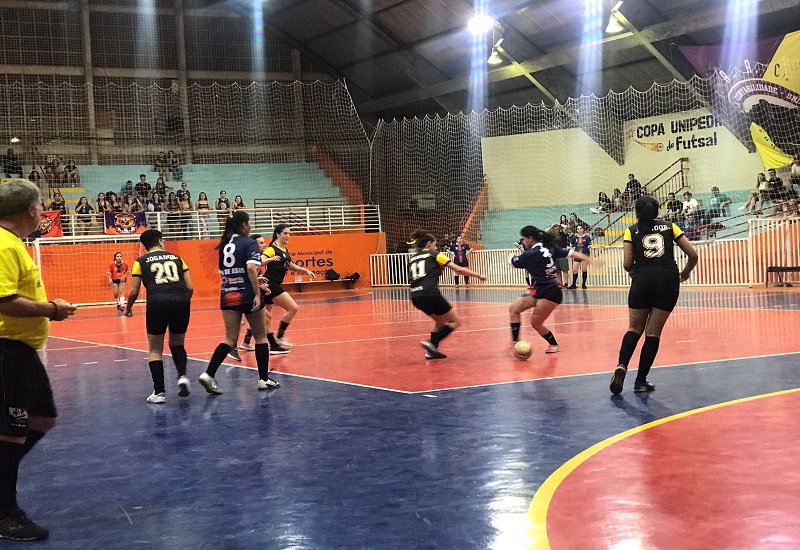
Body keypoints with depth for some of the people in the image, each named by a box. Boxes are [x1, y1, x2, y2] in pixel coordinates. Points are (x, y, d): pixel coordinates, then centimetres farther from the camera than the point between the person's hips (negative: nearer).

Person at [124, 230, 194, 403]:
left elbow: (134, 291, 10)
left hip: (157, 304, -2)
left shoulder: (141, 262, 14)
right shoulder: (176, 258, 19)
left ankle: (159, 392, 6)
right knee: (177, 344, 24)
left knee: (155, 350, 13)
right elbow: (190, 287, 14)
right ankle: (182, 376, 1)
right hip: (180, 302, 2)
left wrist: (128, 308, 29)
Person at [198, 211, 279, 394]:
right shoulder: (249, 243, -7)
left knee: (230, 339, 7)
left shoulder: (224, 245, 13)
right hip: (247, 296, -5)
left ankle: (208, 374, -12)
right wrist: (257, 293, -24)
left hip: (227, 296, 5)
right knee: (260, 336, 11)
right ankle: (264, 379, 16)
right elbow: (251, 268, -22)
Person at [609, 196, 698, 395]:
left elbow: (627, 264, 0)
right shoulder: (669, 226, 14)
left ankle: (622, 366, -13)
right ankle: (641, 381, 5)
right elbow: (693, 254, 9)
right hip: (668, 280, 0)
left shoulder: (631, 231, 11)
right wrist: (685, 273, 26)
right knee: (653, 332, 6)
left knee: (634, 328, 12)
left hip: (642, 280, 0)